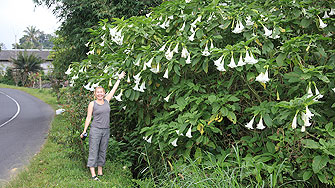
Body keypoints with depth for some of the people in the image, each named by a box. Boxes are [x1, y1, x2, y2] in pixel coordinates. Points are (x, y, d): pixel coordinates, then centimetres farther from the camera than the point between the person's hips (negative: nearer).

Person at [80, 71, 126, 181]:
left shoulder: (106, 100, 9)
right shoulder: (92, 104, -1)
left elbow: (114, 89, 18)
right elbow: (88, 118, 0)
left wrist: (119, 78, 25)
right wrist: (84, 131, -6)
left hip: (106, 130, 5)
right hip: (95, 130, -5)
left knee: (103, 151, 9)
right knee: (93, 151, -4)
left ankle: (100, 172, 17)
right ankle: (93, 174, -4)